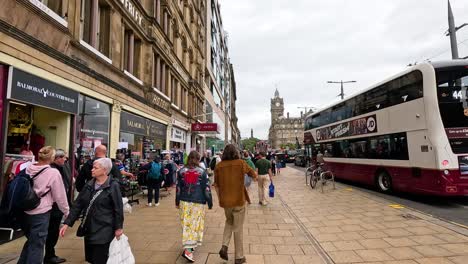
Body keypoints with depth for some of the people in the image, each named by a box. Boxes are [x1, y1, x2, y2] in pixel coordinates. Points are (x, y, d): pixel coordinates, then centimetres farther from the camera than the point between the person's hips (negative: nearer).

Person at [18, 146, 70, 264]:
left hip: (25, 211, 6)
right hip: (41, 214, -6)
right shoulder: (53, 173, -16)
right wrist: (66, 211, 4)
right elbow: (60, 196, -9)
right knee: (37, 245, 8)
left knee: (31, 241, 25)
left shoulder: (27, 169, -1)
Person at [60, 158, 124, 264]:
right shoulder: (89, 184, 4)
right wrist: (67, 223, 0)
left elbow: (118, 209, -13)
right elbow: (78, 204, 6)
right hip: (89, 229, 7)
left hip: (104, 231, -6)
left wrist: (118, 227, -10)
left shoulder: (113, 186, -15)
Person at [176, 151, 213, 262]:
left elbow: (178, 188, 8)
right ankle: (188, 249, -1)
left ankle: (189, 245, 25)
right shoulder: (202, 172, -6)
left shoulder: (181, 171, 3)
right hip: (198, 202, -3)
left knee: (186, 224, 13)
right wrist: (210, 202, 4)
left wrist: (177, 202, 18)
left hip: (184, 201, 3)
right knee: (196, 224, 3)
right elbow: (206, 188, -4)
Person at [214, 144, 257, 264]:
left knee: (229, 222, 28)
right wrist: (254, 175, 24)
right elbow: (254, 175, 2)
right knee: (238, 228, 12)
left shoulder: (219, 166, -3)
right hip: (238, 200, -2)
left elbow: (216, 185, 3)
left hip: (225, 201, 3)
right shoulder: (241, 163, -9)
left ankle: (224, 246, 13)